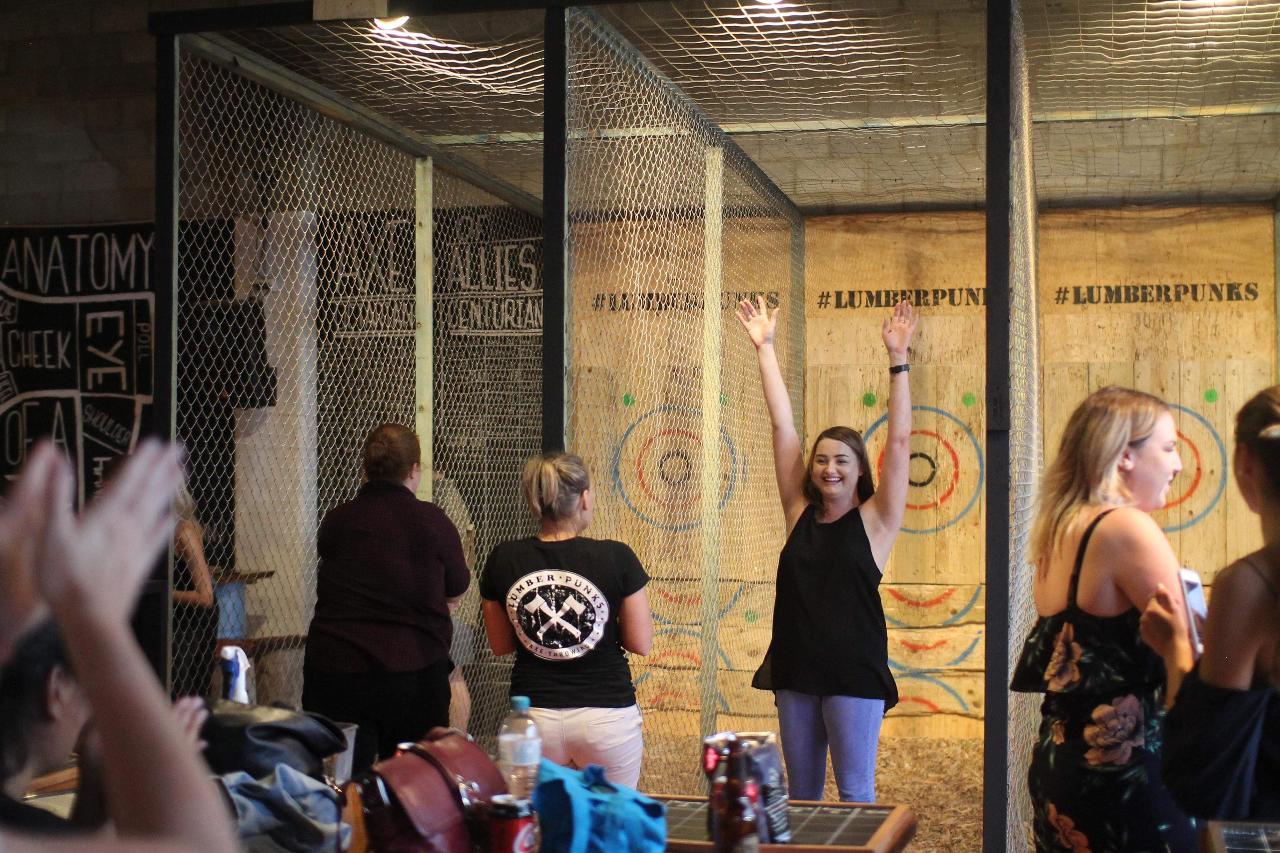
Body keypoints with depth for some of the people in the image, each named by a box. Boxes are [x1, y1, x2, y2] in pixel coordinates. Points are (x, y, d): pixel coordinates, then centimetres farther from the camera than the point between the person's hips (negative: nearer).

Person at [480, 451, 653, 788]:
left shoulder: (503, 560, -4)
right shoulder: (616, 557, -11)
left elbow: (500, 645, 8)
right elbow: (641, 644, -4)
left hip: (533, 719, 2)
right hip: (606, 716, -2)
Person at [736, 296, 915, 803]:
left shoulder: (875, 520, -3)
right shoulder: (800, 513, 5)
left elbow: (899, 440, -10)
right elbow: (782, 426, 5)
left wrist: (898, 361, -15)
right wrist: (764, 348, 7)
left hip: (855, 674, -4)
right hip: (795, 671, 4)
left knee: (855, 794, 2)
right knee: (800, 794, 13)